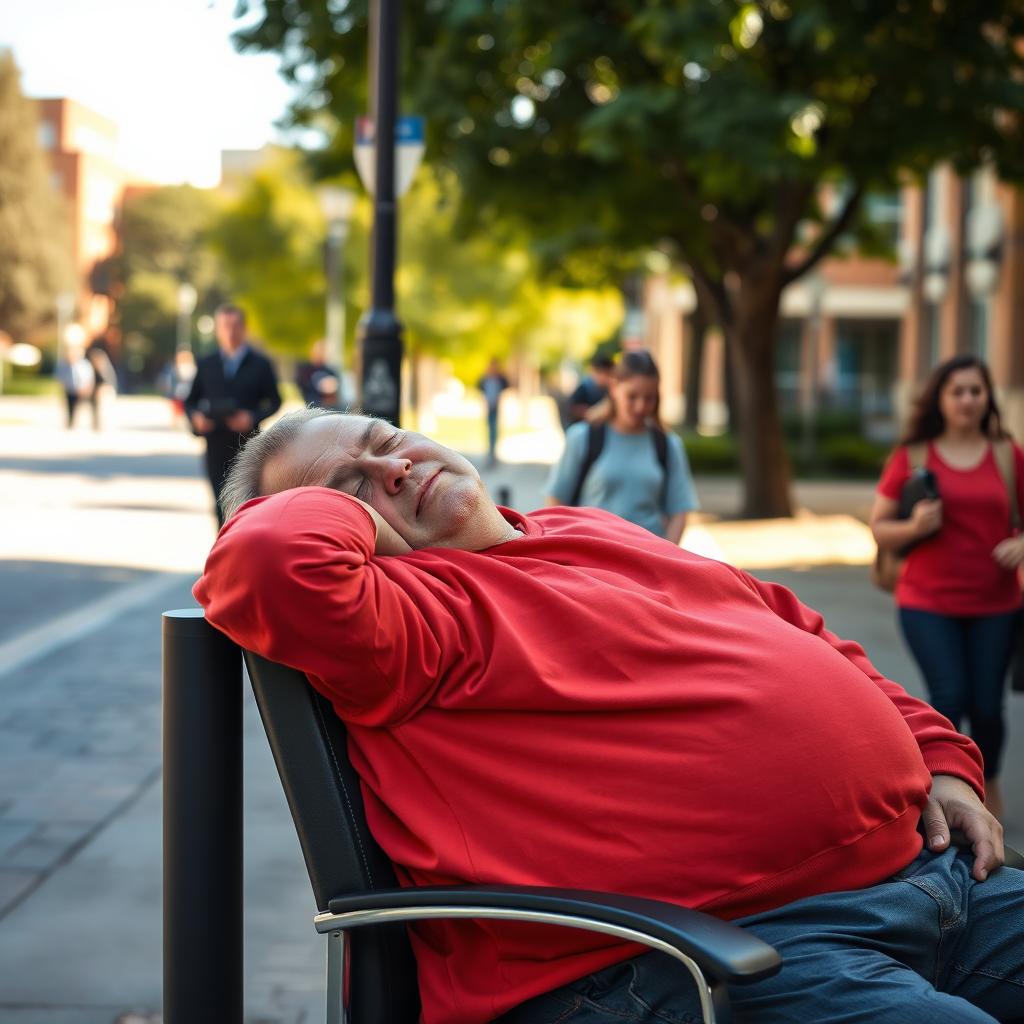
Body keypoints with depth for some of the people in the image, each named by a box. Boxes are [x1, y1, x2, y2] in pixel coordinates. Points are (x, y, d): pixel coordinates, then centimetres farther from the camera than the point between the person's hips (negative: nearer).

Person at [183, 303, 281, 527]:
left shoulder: (260, 364, 5)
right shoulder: (205, 365, 11)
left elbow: (274, 401, 4)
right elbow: (190, 401, 13)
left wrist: (253, 418, -14)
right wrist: (195, 417, -9)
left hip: (247, 444, -2)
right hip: (216, 445, 2)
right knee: (222, 504, 1)